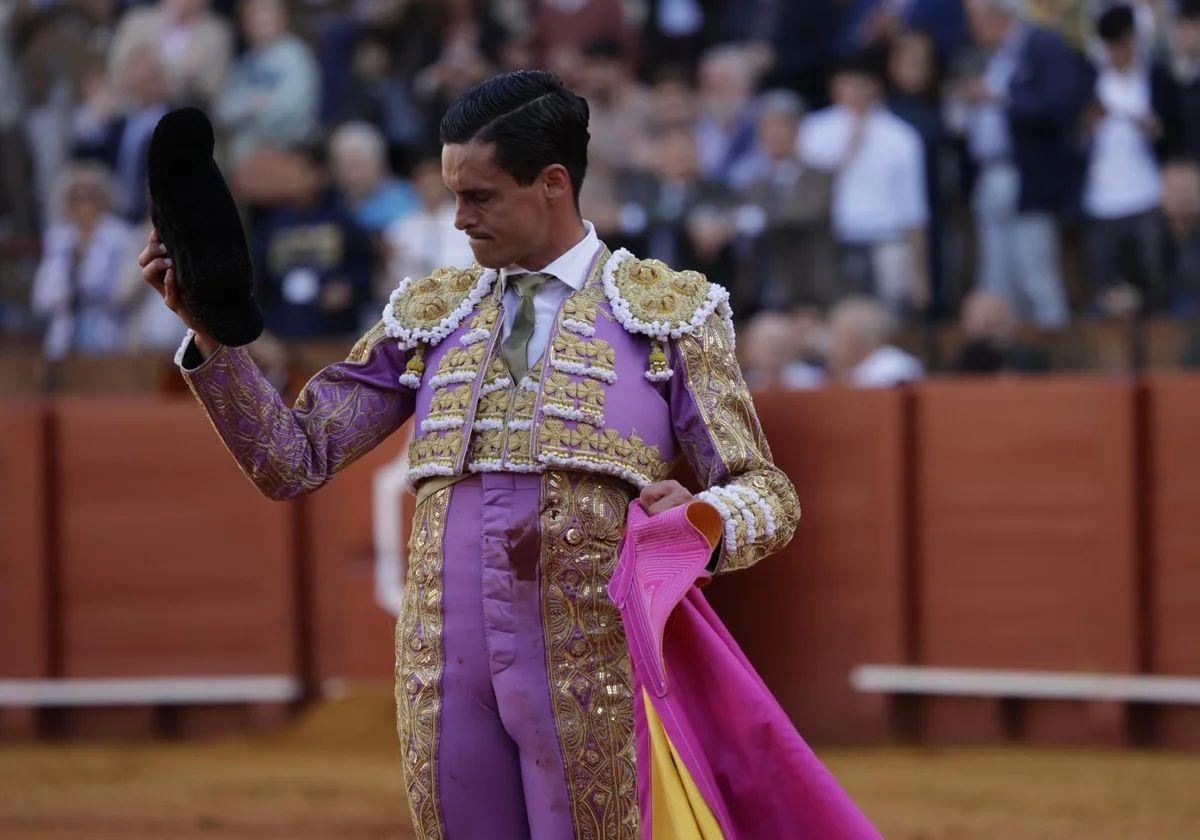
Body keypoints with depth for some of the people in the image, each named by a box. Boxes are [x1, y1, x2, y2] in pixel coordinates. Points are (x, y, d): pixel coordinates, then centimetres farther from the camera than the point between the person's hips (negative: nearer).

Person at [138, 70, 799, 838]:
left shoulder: (670, 312, 4)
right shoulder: (429, 316, 14)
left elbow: (767, 494, 1)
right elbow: (292, 459, 10)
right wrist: (212, 333, -4)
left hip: (593, 679, -4)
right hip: (449, 681, 4)